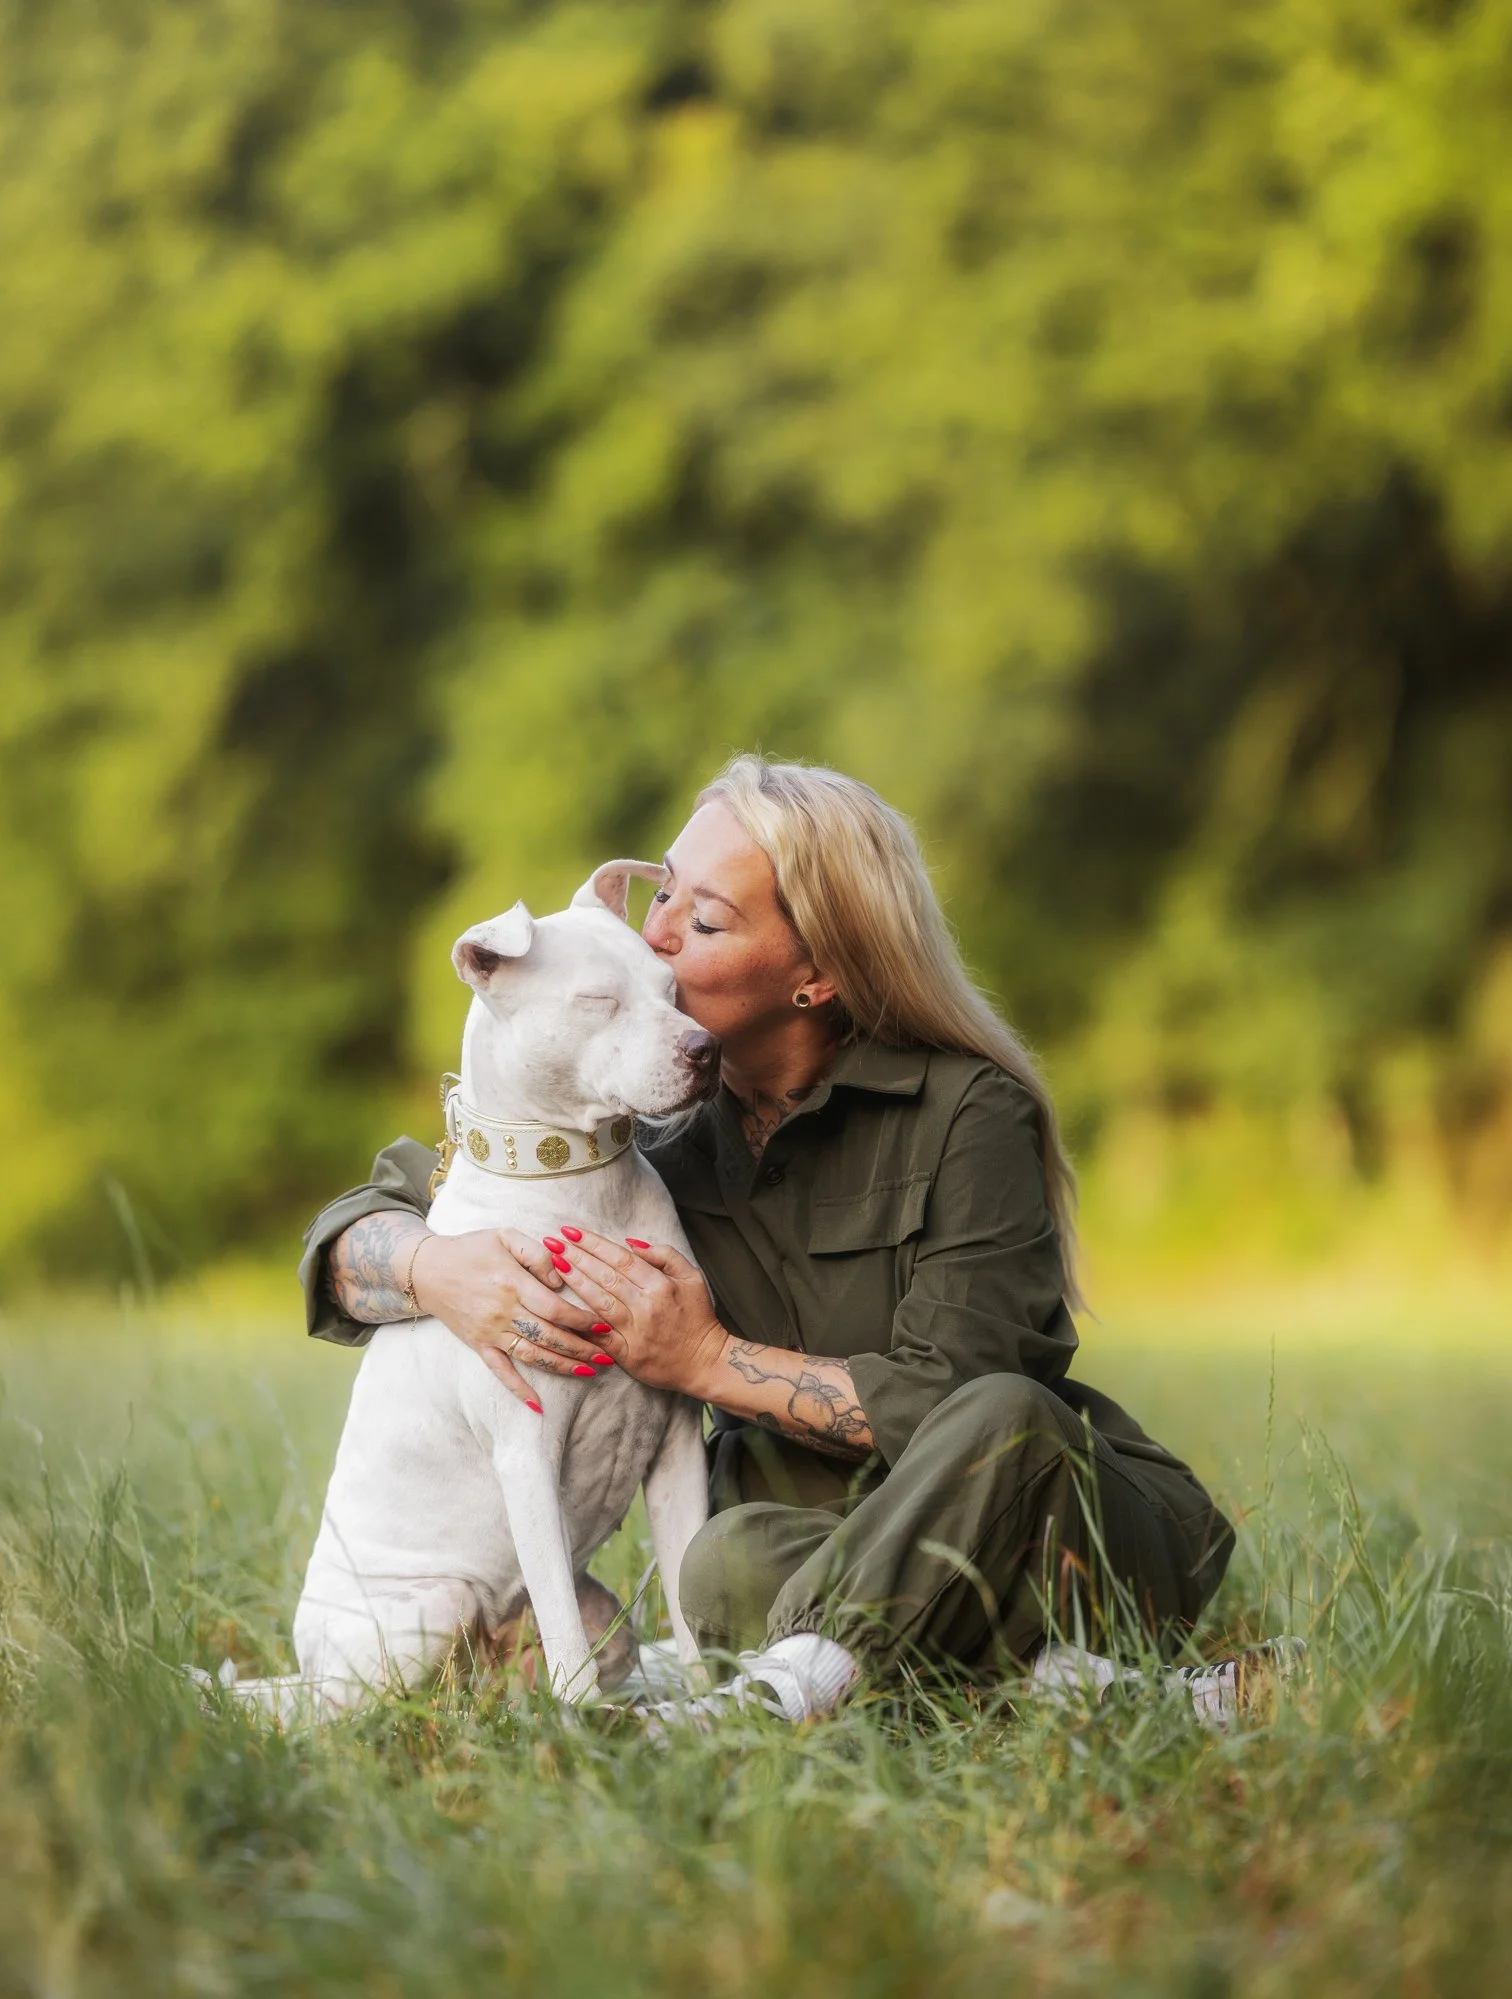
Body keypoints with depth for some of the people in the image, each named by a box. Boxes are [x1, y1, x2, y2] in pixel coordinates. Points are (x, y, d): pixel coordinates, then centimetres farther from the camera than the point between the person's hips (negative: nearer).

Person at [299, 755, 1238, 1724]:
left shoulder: (971, 1115, -13)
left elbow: (950, 1394, -18)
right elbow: (354, 1230, 2)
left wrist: (713, 1361, -20)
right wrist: (436, 1268, -23)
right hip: (822, 1531, 3)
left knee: (1003, 1418, -38)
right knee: (731, 1557, -33)